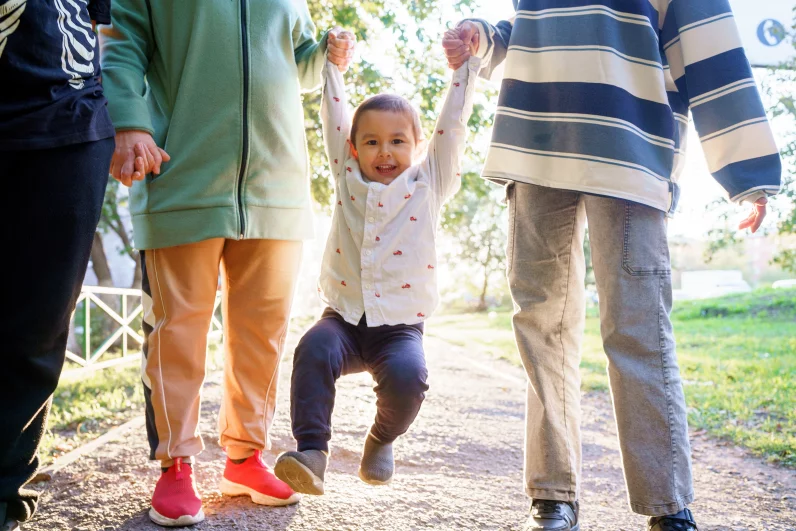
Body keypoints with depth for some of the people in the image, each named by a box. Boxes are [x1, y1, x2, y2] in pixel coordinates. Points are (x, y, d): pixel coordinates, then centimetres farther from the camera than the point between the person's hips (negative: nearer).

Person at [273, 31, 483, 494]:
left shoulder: (428, 185, 5)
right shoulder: (348, 179, 10)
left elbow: (452, 125, 6)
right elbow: (336, 116, 14)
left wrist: (468, 64, 7)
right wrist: (332, 62, 19)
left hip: (400, 325, -1)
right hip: (345, 318, 2)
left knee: (407, 375, -28)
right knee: (313, 351, -29)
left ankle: (383, 440, 2)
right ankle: (312, 450, -22)